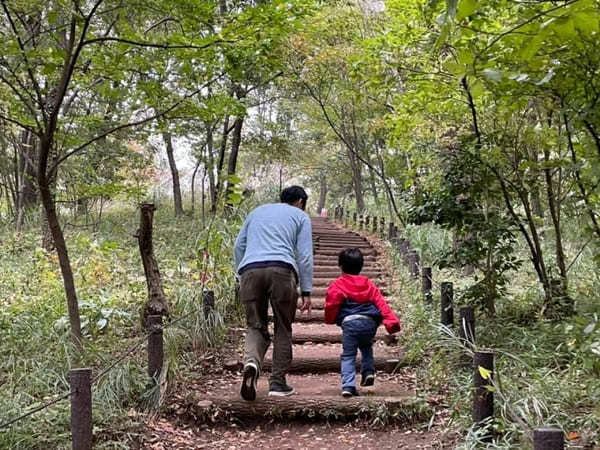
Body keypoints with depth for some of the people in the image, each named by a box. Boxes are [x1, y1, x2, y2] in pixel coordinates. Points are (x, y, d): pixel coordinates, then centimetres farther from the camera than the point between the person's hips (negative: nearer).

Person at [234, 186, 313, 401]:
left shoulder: (257, 211, 30)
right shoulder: (301, 216, 18)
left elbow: (238, 247, 22)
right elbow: (305, 256, 8)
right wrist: (306, 292, 7)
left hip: (250, 270, 3)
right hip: (281, 270, -3)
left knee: (256, 326, 8)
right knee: (283, 329, 10)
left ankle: (251, 361, -21)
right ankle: (278, 382, 10)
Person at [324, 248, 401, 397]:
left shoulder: (337, 285, 4)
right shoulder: (368, 284, 17)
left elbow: (331, 306, -1)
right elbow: (381, 303, 9)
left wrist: (330, 320, 19)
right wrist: (391, 322, 4)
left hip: (350, 323, -4)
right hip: (370, 323, 4)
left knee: (348, 355, 3)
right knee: (366, 347, 30)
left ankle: (348, 385, -9)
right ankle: (368, 371, 13)